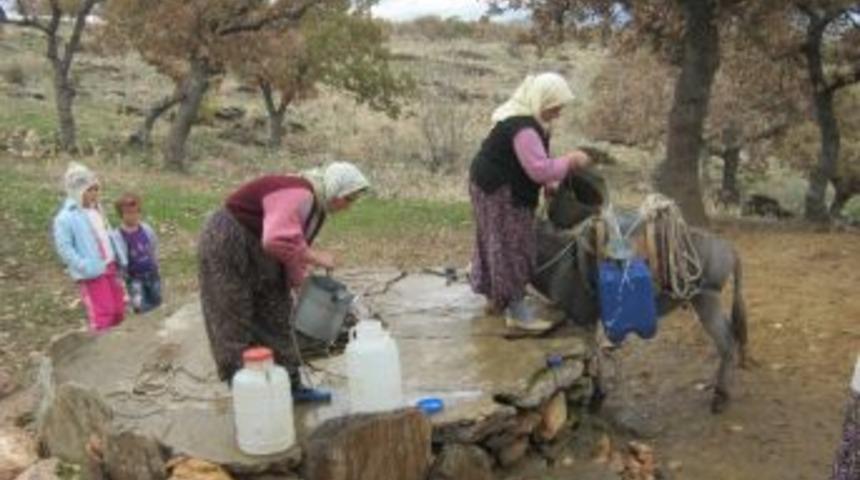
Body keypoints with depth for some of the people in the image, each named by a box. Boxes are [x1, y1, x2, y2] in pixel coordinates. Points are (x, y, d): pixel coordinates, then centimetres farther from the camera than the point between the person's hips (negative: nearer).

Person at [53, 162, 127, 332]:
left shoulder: (96, 210, 9)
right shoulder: (65, 218, -14)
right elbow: (64, 247, -16)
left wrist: (119, 258, 8)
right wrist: (84, 266, -22)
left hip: (109, 267, 8)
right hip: (91, 274, -8)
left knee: (118, 310, 14)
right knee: (102, 313, -5)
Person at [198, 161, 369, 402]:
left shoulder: (316, 204, 5)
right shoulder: (299, 194, -26)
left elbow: (296, 244, 10)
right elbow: (278, 241, -38)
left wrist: (300, 285, 4)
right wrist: (316, 257, -28)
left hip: (255, 251, 10)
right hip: (228, 246, -10)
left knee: (275, 318, 12)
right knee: (236, 327, -4)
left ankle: (291, 385, 19)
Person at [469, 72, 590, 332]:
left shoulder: (525, 117, 7)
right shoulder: (523, 128, -27)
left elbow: (534, 160, 17)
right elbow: (540, 169, -30)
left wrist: (547, 182, 5)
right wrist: (570, 161, -18)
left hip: (494, 185, 10)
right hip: (499, 191, -10)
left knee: (497, 243, 18)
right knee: (511, 245, -5)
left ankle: (495, 297, 31)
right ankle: (516, 312, 3)